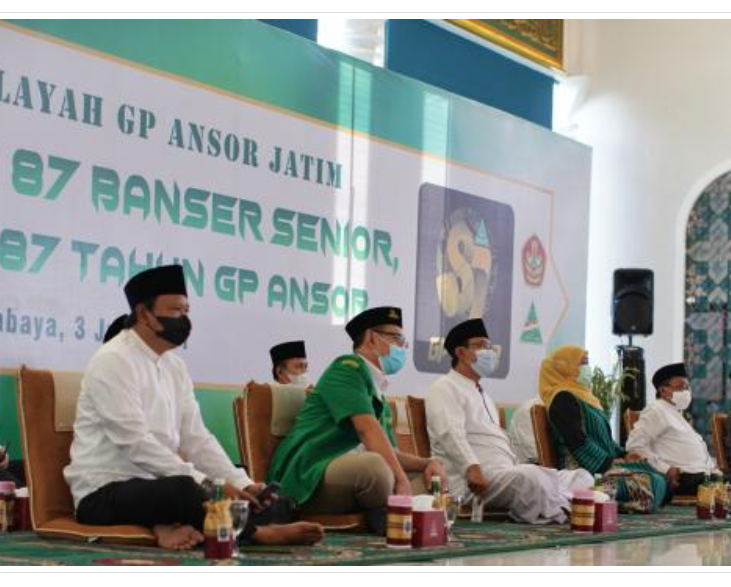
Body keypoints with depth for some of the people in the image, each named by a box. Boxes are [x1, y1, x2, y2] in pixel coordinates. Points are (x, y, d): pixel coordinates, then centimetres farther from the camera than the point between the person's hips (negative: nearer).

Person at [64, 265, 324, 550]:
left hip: (152, 487, 9)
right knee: (183, 489, -36)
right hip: (104, 494, -8)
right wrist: (207, 485, -27)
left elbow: (196, 438, 9)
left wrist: (243, 484, -7)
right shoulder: (113, 361, -14)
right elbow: (136, 443, -23)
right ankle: (255, 531, -18)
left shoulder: (174, 366, 12)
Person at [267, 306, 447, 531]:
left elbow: (390, 452, 20)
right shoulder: (349, 366, -4)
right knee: (375, 465, -36)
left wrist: (426, 463, 1)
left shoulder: (379, 395, 23)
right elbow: (368, 429, -16)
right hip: (311, 476, -9)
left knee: (429, 478, 8)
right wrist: (401, 480, -21)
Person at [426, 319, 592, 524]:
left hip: (508, 473, 9)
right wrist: (472, 468, -29)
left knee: (582, 478, -6)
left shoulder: (482, 394, 31)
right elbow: (451, 434, -15)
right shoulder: (445, 388, 2)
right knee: (531, 476, -37)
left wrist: (518, 466, 14)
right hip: (475, 480, -9)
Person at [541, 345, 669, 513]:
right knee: (649, 483, -21)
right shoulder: (563, 399, -8)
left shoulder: (582, 395, 23)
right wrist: (609, 463, -14)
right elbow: (577, 442, -17)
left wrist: (623, 454, 9)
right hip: (585, 470, -10)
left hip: (605, 464, 10)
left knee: (659, 479, -5)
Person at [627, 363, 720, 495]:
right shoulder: (657, 411, 0)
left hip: (702, 474, 9)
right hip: (685, 479, -9)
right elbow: (635, 445, -11)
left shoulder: (677, 414, 28)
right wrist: (665, 469, -15)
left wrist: (713, 468, 8)